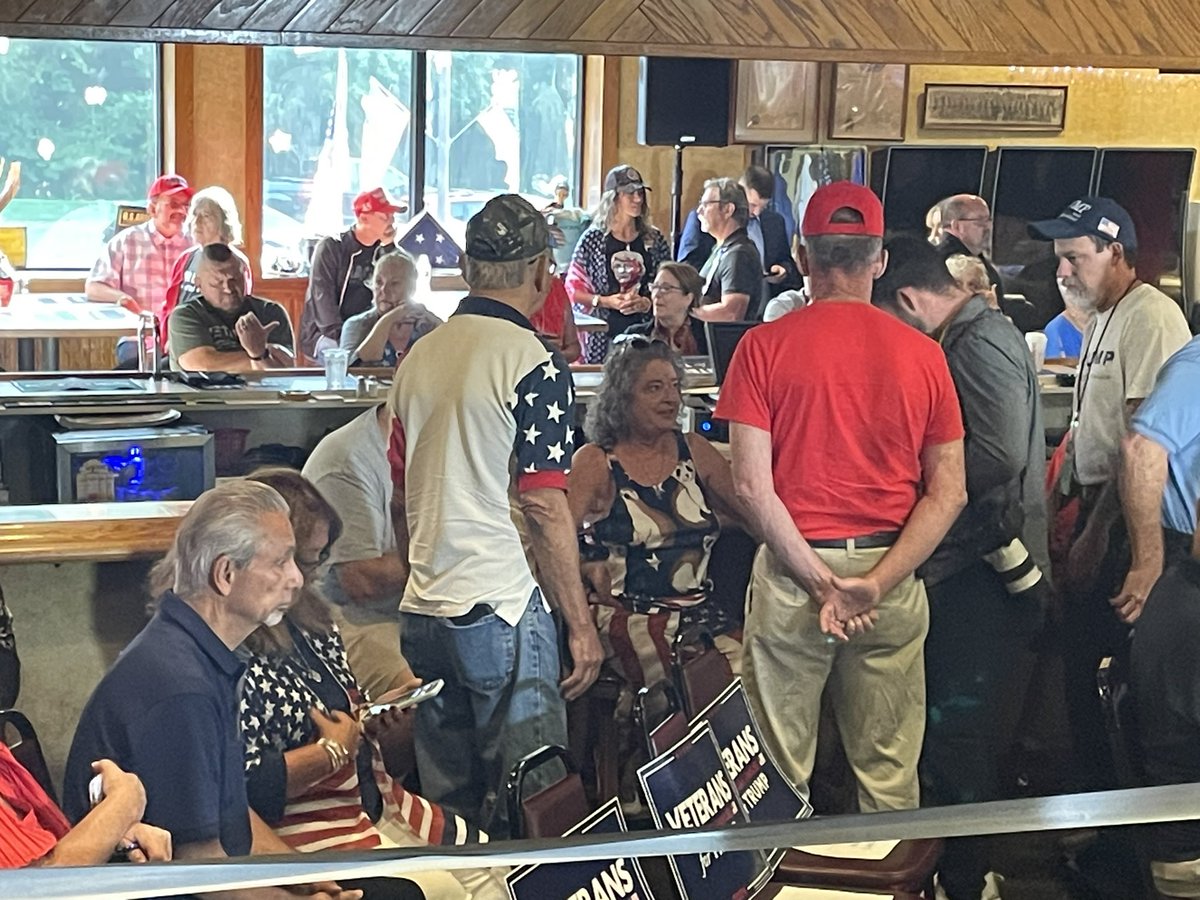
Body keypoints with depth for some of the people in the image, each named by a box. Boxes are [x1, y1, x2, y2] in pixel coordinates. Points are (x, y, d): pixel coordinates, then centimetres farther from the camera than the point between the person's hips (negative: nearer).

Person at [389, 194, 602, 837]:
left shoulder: (419, 357, 11)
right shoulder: (532, 362, -11)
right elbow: (543, 507, -14)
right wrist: (580, 623, -8)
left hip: (422, 611, 7)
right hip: (501, 606, -7)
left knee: (445, 802, 13)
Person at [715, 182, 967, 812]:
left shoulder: (765, 346, -5)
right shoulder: (922, 355, 2)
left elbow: (751, 485, -12)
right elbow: (949, 491, -1)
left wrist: (819, 582, -10)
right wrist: (874, 584, -8)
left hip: (791, 571, -2)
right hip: (892, 574, 2)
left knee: (780, 774, 9)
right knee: (890, 777, 12)